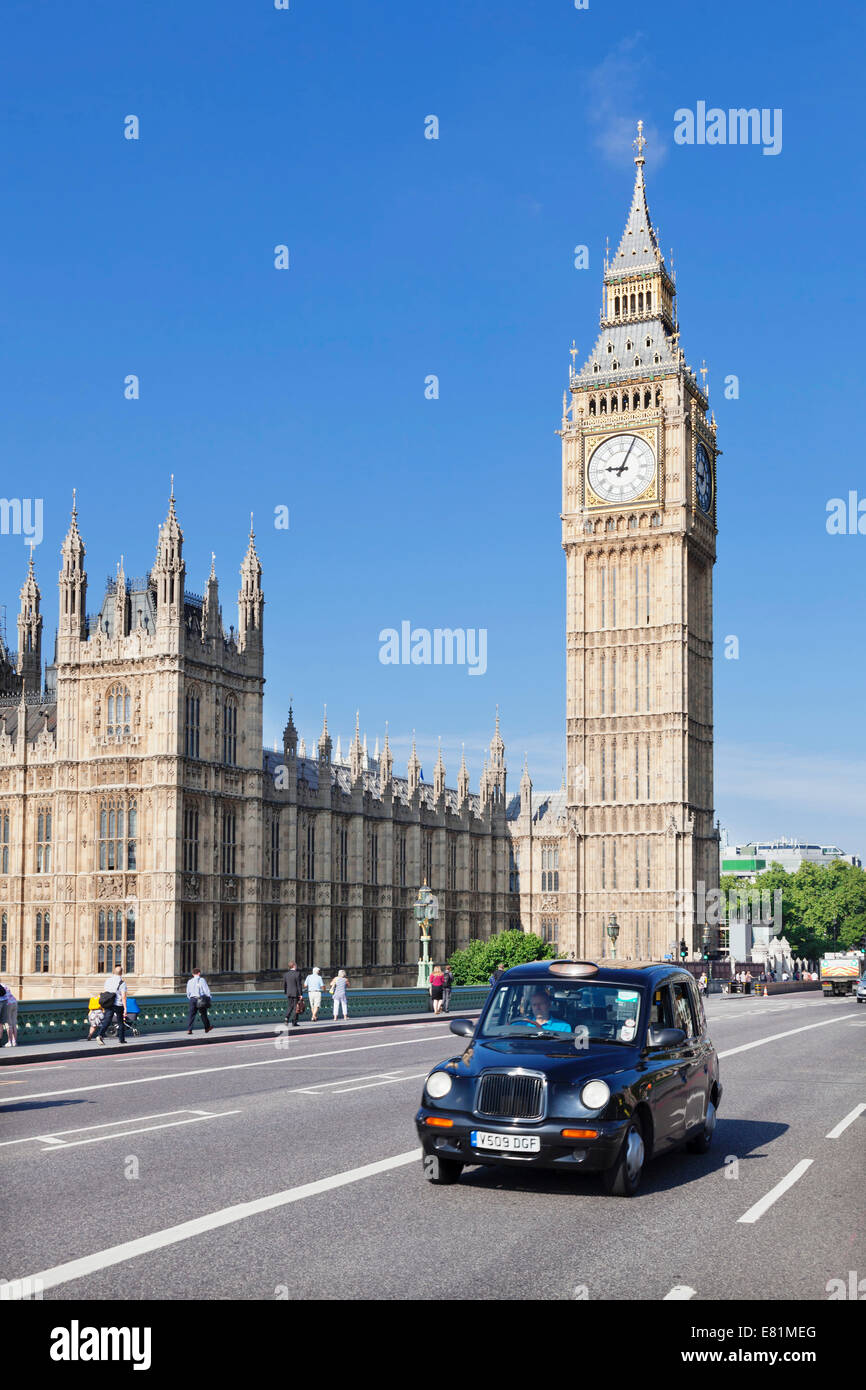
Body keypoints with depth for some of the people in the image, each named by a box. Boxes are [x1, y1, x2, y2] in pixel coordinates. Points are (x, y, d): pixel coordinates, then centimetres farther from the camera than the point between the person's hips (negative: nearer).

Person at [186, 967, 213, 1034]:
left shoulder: (189, 981, 10)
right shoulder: (202, 980, -2)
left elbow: (188, 993, 15)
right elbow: (206, 990, -5)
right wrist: (209, 998, 2)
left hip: (192, 999, 3)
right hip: (201, 1000, -3)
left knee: (191, 1014, 1)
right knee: (203, 1014, 11)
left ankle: (189, 1029, -11)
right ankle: (207, 1028, 25)